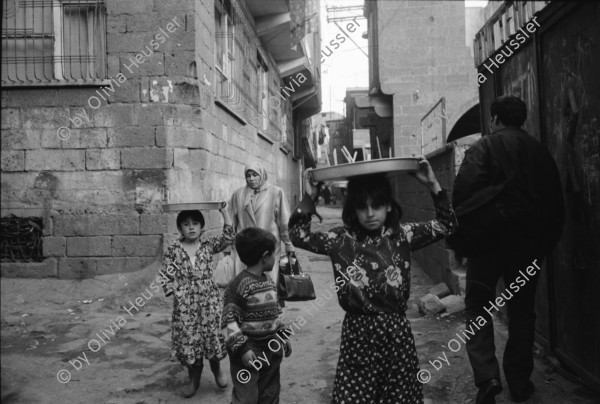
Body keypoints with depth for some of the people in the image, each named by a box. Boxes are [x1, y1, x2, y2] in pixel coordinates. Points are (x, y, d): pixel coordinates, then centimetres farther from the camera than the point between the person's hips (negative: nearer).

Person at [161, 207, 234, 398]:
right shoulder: (173, 250, 0)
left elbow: (229, 237, -9)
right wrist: (171, 289, -14)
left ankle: (217, 369, 31)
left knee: (212, 333, 4)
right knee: (188, 337, 5)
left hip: (208, 298, 0)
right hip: (185, 301, 0)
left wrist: (224, 212, -11)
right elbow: (169, 274, 1)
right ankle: (194, 378, 25)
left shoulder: (208, 245, 2)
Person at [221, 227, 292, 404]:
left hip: (271, 349, 8)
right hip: (249, 350, -7)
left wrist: (283, 336, 16)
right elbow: (229, 321, -20)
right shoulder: (238, 285, -19)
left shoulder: (269, 282, 7)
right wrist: (242, 348, -22)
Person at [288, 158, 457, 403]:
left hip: (396, 331, 1)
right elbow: (298, 236, 2)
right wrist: (308, 199, -7)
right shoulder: (341, 240, -1)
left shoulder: (402, 235, -1)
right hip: (357, 333, 0)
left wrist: (433, 186, -13)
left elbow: (447, 225, -3)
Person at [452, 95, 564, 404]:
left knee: (478, 306, 6)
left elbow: (463, 191, -17)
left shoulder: (484, 147, -5)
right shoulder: (540, 152, 10)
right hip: (529, 243, 5)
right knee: (522, 310, 14)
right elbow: (556, 202, 11)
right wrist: (545, 243, 18)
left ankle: (487, 376, -8)